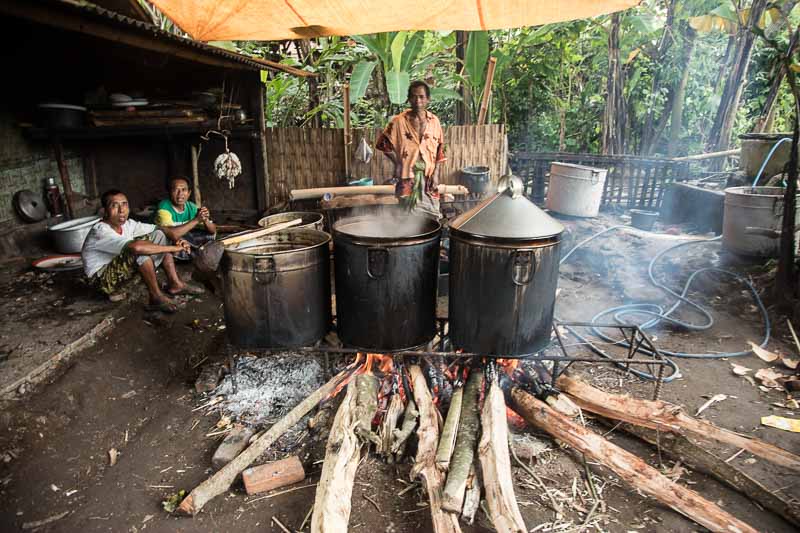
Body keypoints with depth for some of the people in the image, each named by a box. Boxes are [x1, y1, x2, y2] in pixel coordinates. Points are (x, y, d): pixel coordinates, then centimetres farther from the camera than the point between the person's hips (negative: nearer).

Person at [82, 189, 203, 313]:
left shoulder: (127, 224, -2)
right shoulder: (100, 231, -27)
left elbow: (162, 229, 0)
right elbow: (136, 247, -43)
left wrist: (177, 239, -21)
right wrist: (173, 248, -37)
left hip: (123, 270, 8)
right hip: (103, 279, -8)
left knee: (159, 235, 0)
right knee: (141, 248, -33)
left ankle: (174, 284, -4)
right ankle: (156, 297, -23)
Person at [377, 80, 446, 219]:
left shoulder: (434, 121, 5)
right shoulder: (399, 121, -4)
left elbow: (439, 150, 8)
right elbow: (383, 143, 2)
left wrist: (435, 174, 0)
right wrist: (397, 162, -5)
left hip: (428, 177, 3)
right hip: (407, 177, -2)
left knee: (432, 217, 6)